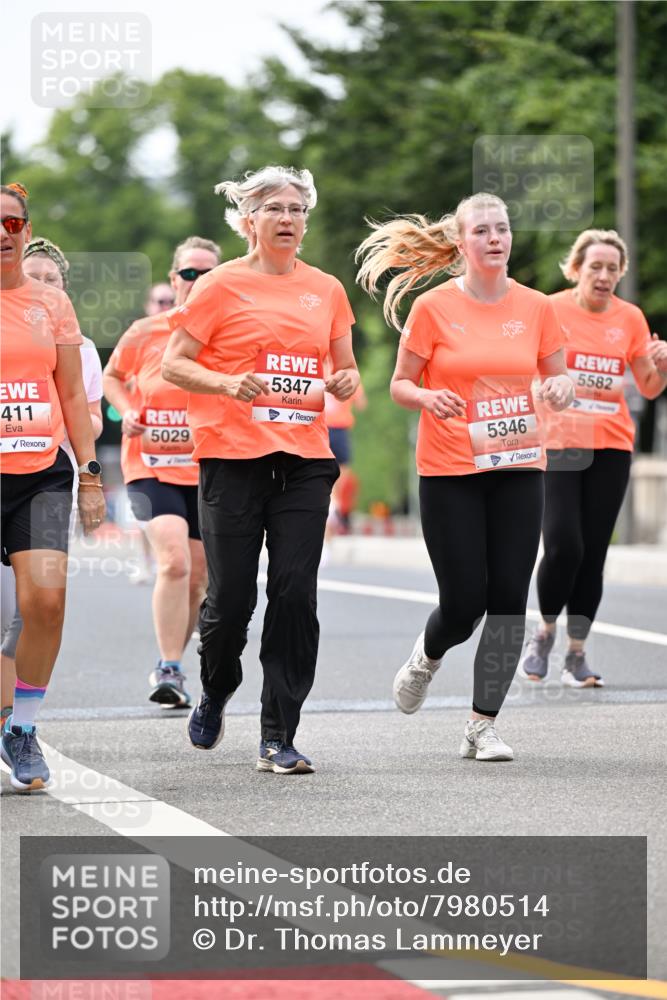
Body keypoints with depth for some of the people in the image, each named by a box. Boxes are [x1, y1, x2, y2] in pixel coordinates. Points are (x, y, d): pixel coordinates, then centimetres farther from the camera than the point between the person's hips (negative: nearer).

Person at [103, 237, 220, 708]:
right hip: (152, 466, -2)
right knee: (174, 561, -21)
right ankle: (168, 670, -14)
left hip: (209, 470, 2)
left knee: (196, 578, 9)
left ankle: (172, 665, 30)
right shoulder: (144, 333, -2)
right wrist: (127, 411, -3)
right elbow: (113, 377, 15)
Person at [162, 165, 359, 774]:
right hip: (233, 456, -3)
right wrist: (228, 383, -18)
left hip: (305, 459, 3)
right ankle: (215, 695, 29)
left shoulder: (326, 290, 12)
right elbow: (173, 364, -1)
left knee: (295, 592, -7)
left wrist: (345, 382, -1)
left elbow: (346, 368, 22)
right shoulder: (223, 285, 1)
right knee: (231, 595, -2)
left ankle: (279, 737, -1)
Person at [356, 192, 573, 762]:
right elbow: (400, 385, 2)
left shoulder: (536, 307, 4)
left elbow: (557, 380, 14)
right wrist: (427, 397, -20)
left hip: (518, 467, 3)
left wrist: (561, 388, -9)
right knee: (465, 601, -5)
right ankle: (428, 656, 31)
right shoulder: (434, 307, -4)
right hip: (450, 472, -3)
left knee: (509, 598, -4)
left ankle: (483, 724, 6)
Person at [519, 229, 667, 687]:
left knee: (594, 554, 1)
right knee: (564, 546, -13)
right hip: (559, 444, -3)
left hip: (611, 447, 3)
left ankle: (577, 653, 10)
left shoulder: (630, 318, 6)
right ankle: (545, 632, 12)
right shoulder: (551, 310, -3)